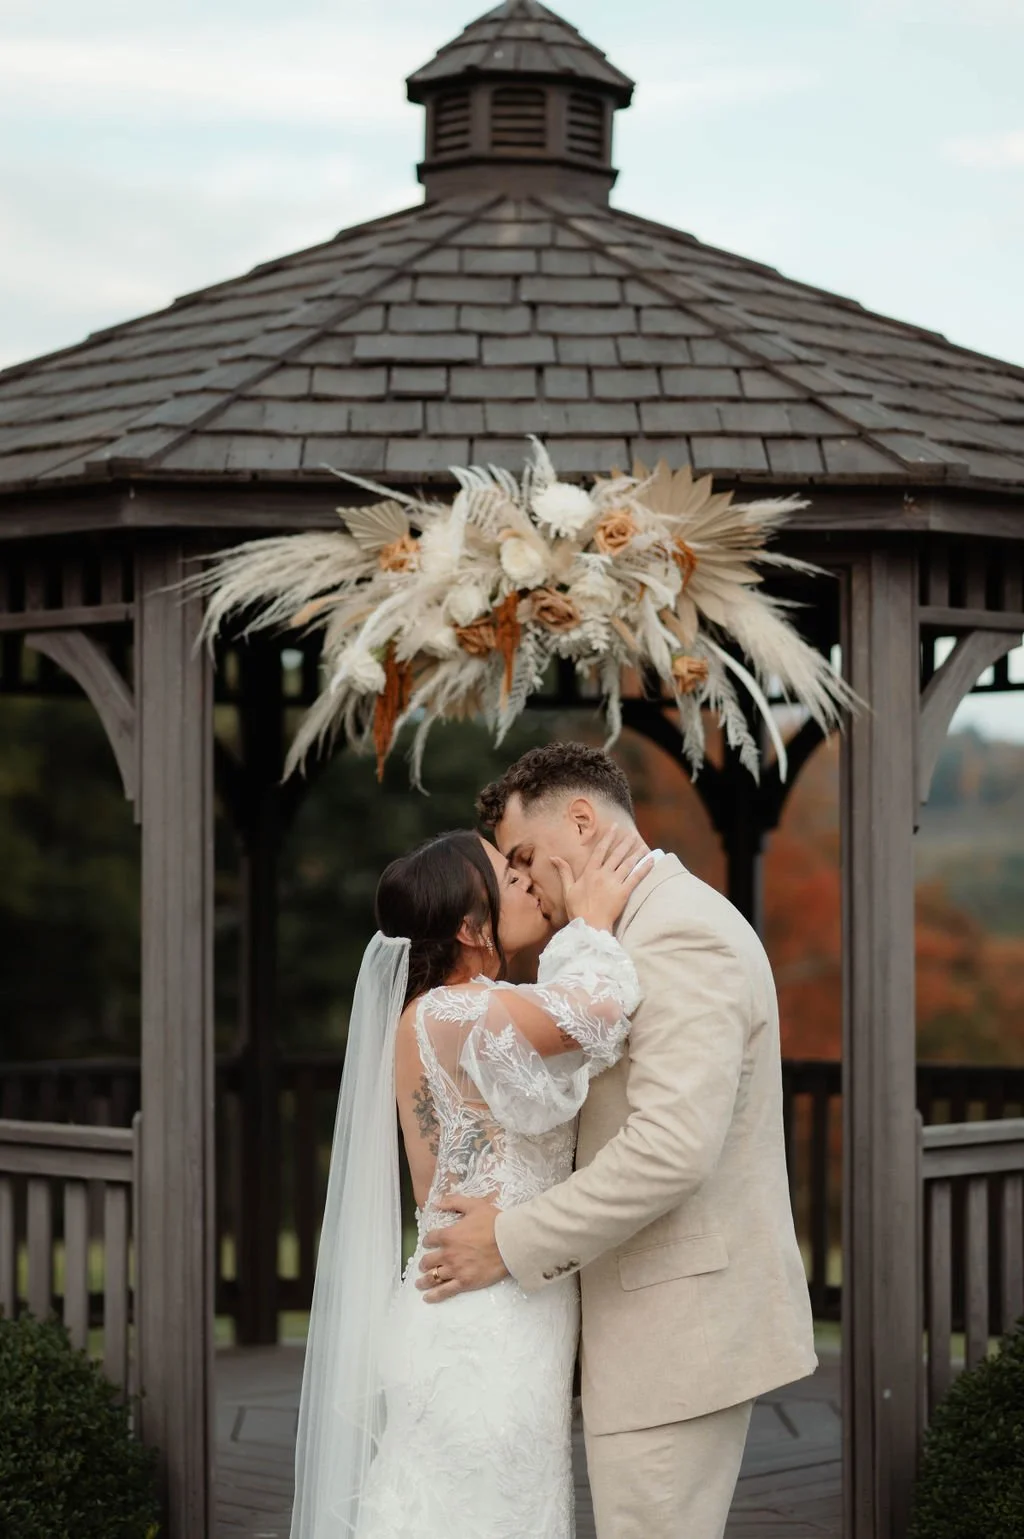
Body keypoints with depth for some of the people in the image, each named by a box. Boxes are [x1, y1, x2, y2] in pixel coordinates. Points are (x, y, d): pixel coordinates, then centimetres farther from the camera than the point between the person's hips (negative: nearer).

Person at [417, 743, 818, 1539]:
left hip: (678, 1328, -10)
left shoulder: (679, 934, -16)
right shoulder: (677, 922, 17)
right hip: (694, 1321, 10)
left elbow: (673, 1147, -26)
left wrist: (513, 1243, -19)